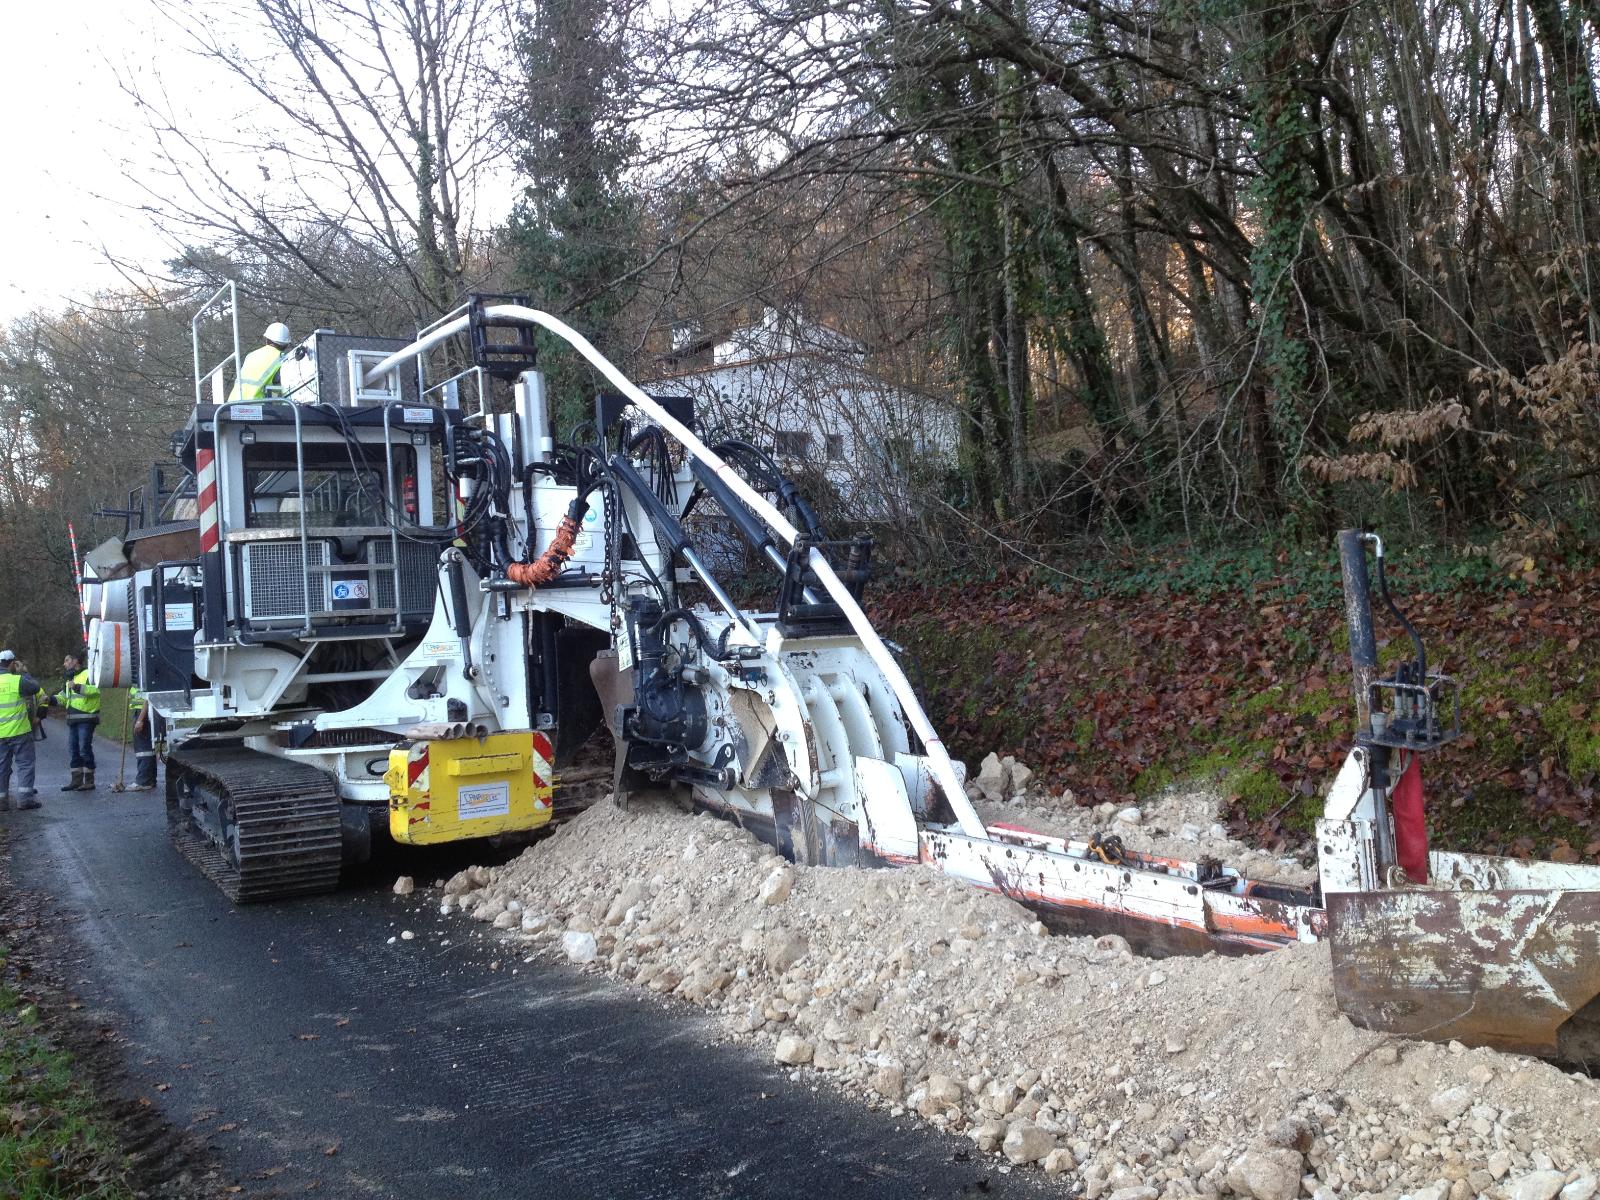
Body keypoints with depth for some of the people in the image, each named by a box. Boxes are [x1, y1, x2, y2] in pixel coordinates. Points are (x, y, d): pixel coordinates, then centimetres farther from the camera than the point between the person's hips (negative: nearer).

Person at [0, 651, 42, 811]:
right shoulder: (17, 680, -15)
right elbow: (35, 687, -3)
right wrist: (24, 673, 5)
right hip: (19, 731, -5)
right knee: (25, 764, 4)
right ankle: (25, 798, 0)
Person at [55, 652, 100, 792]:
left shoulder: (88, 674, -6)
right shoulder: (69, 680, 24)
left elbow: (96, 689, -22)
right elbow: (63, 698, 25)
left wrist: (78, 687, -27)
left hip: (86, 719, -9)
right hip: (72, 720, 9)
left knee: (85, 749, -7)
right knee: (73, 750, 10)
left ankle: (89, 781, -2)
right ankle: (77, 781, 16)